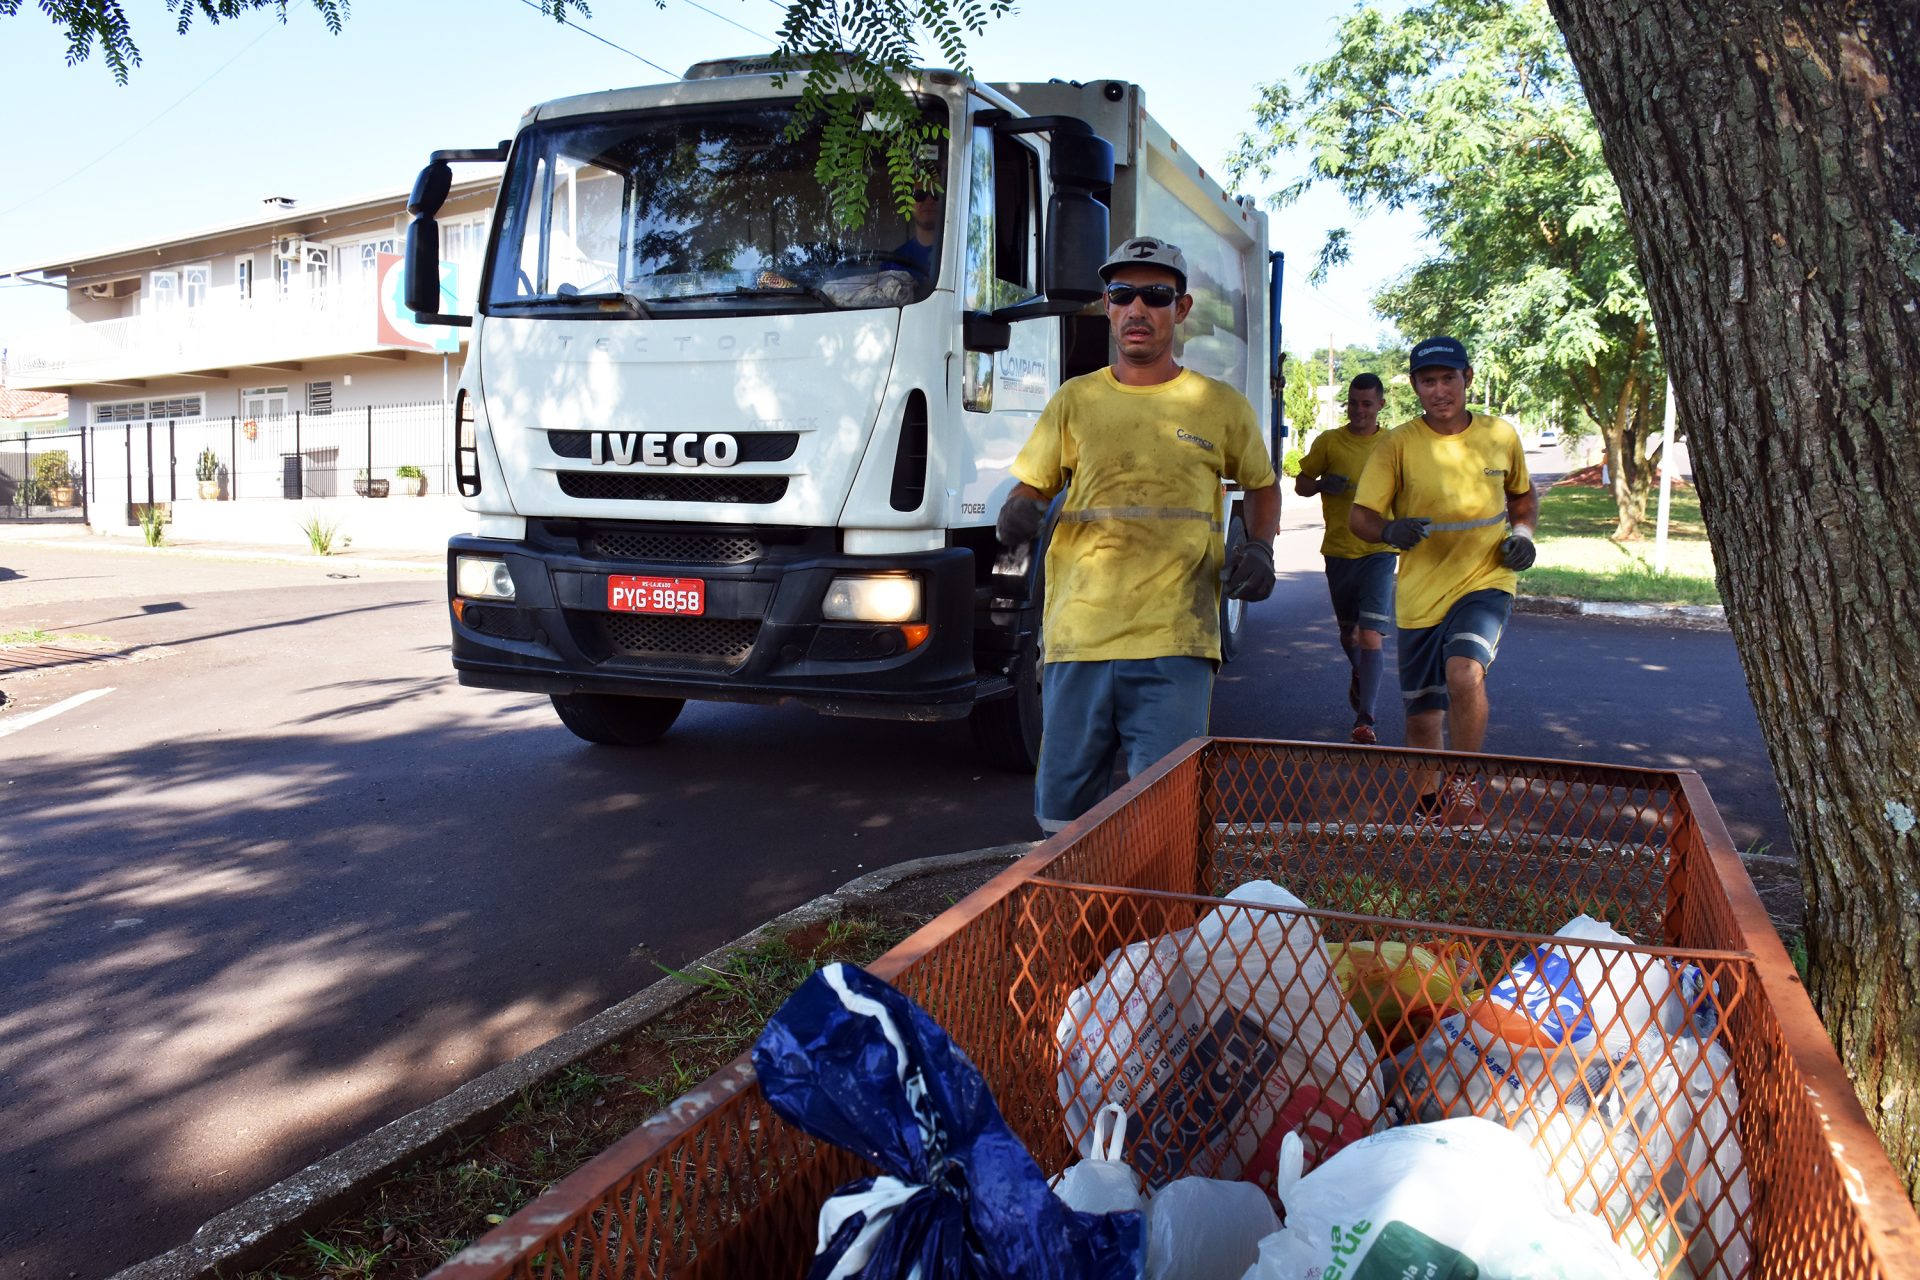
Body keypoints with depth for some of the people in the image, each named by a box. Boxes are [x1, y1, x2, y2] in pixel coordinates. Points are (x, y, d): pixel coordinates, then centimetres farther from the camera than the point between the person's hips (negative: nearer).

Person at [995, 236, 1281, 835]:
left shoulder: (1221, 406, 9)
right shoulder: (1074, 400, 12)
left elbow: (1262, 485, 23)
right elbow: (1031, 486, 17)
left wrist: (1259, 547, 3)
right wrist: (1018, 511, -7)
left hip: (1175, 644, -2)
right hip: (1077, 637, 2)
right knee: (1064, 813, 6)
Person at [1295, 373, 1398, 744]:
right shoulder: (1328, 442, 1)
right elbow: (1300, 484, 6)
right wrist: (1321, 484, -16)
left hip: (1379, 550, -2)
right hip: (1339, 550, 2)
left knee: (1372, 634, -13)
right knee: (1348, 630, 17)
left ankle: (1365, 719, -10)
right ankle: (1359, 676, 50)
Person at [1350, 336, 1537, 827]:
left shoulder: (1501, 435, 3)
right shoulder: (1398, 444, -5)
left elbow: (1523, 495, 20)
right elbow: (1359, 516, -8)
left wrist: (1522, 531, 0)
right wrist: (1390, 530, -30)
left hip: (1485, 581, -1)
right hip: (1420, 593, 1)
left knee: (1465, 673, -30)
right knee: (1422, 717, 10)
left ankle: (1463, 789, -10)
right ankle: (1429, 807, 36)